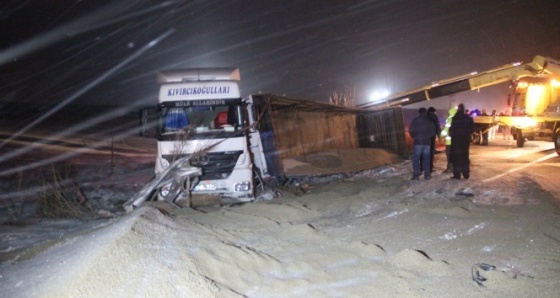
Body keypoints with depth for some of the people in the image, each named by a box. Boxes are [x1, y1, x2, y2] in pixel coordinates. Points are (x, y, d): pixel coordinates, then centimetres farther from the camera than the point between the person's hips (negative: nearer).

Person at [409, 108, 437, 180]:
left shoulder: (415, 120, -4)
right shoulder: (430, 121, 8)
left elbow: (411, 130, -5)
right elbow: (433, 132, 10)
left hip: (418, 142, -3)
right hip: (427, 142, 3)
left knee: (416, 159, 1)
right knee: (426, 159, 10)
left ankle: (416, 175, -3)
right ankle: (427, 175, 10)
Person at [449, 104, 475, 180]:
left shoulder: (455, 118, -13)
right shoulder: (468, 118, 2)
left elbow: (452, 129, -14)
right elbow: (472, 129, 5)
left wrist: (451, 135, 5)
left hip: (456, 140, -4)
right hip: (465, 140, 4)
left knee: (456, 157, 1)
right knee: (465, 157, 14)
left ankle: (457, 175, -2)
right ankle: (466, 174, 16)